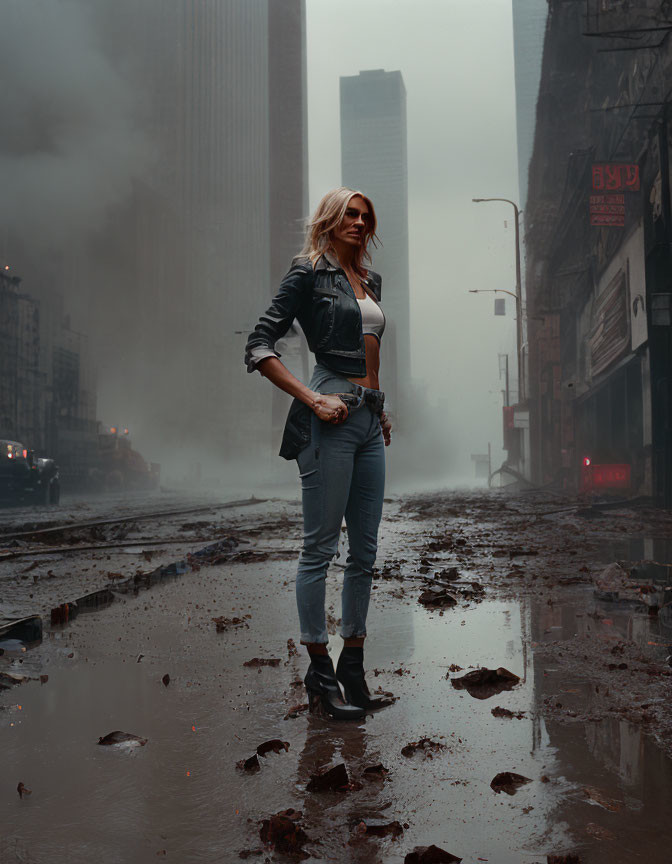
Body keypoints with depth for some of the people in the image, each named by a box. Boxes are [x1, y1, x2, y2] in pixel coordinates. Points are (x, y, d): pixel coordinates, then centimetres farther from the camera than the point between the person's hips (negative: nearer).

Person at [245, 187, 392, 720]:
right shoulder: (309, 272, -1)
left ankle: (353, 660, 21)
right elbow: (259, 347, -8)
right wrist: (312, 399, -15)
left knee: (366, 549, 9)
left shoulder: (370, 281, 20)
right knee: (321, 546, -2)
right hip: (331, 417, -8)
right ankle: (319, 672, 6)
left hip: (369, 420, 8)